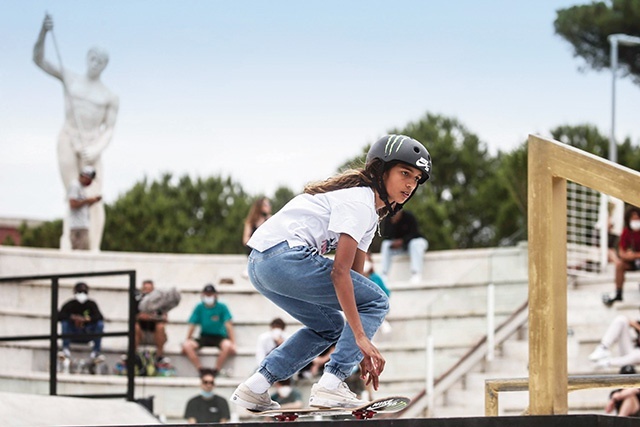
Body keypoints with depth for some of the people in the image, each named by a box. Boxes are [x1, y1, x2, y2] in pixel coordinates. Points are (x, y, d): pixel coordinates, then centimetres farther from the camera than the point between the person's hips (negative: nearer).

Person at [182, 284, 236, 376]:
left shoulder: (222, 307, -4)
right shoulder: (199, 308, 2)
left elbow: (228, 325, -8)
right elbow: (192, 325, 2)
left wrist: (233, 343, -15)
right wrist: (187, 340, -7)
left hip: (219, 337, -2)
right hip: (204, 337, 2)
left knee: (227, 346, -37)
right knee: (187, 346, -27)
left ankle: (216, 372, -21)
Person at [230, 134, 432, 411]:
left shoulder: (371, 212, 22)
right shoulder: (359, 202, -9)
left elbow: (354, 279, 20)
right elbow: (339, 272, -18)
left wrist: (363, 351, 14)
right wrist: (361, 337, -19)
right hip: (285, 255, -10)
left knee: (329, 326, 26)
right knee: (377, 302, -5)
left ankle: (255, 388, 17)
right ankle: (330, 384, -11)